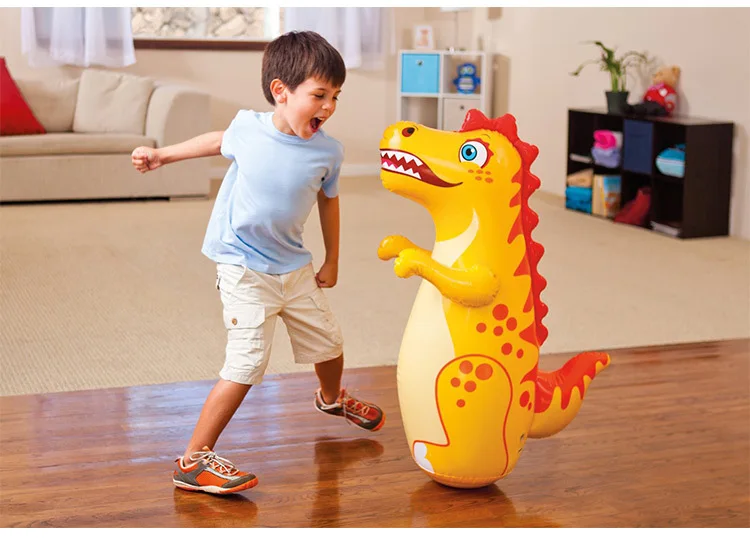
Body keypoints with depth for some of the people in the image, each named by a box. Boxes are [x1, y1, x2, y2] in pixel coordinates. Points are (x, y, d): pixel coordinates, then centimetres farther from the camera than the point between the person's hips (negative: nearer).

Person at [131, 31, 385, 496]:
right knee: (247, 363, -16)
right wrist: (161, 156, 16)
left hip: (295, 268, 4)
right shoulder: (248, 127, -14)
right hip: (244, 270, -4)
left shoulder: (328, 152, -9)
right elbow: (218, 142, 10)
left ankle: (332, 398, 57)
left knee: (329, 340, 20)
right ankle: (194, 461, -9)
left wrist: (331, 263, 16)